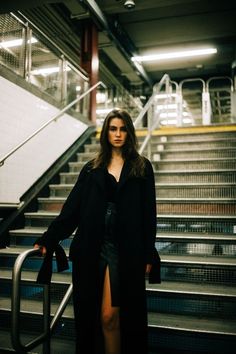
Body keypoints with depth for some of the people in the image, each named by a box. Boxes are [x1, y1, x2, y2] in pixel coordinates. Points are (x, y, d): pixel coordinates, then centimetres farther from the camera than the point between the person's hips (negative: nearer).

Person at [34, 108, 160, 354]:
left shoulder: (142, 167, 5)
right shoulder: (92, 168, 10)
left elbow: (148, 213, 2)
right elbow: (72, 207, 4)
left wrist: (148, 256, -2)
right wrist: (49, 239, -5)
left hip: (126, 250, -2)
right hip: (93, 248, 3)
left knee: (109, 316, -3)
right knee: (89, 313, 9)